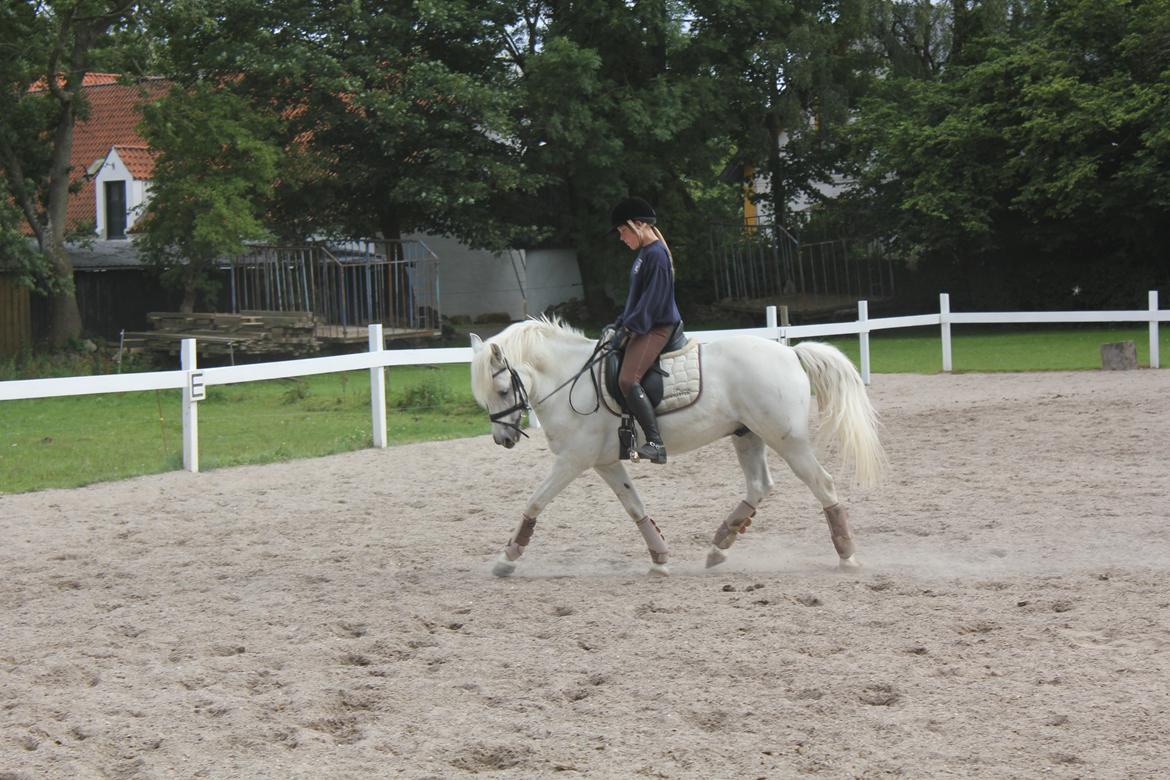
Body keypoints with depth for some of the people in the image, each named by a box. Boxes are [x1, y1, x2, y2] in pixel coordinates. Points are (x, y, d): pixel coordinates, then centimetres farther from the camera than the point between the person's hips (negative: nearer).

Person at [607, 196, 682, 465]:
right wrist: (620, 323, 15)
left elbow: (652, 299, -19)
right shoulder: (644, 254, 17)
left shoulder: (656, 255, -14)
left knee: (628, 380, -25)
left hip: (656, 328, -11)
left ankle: (655, 443, -29)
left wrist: (629, 327, -19)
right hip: (642, 328, 11)